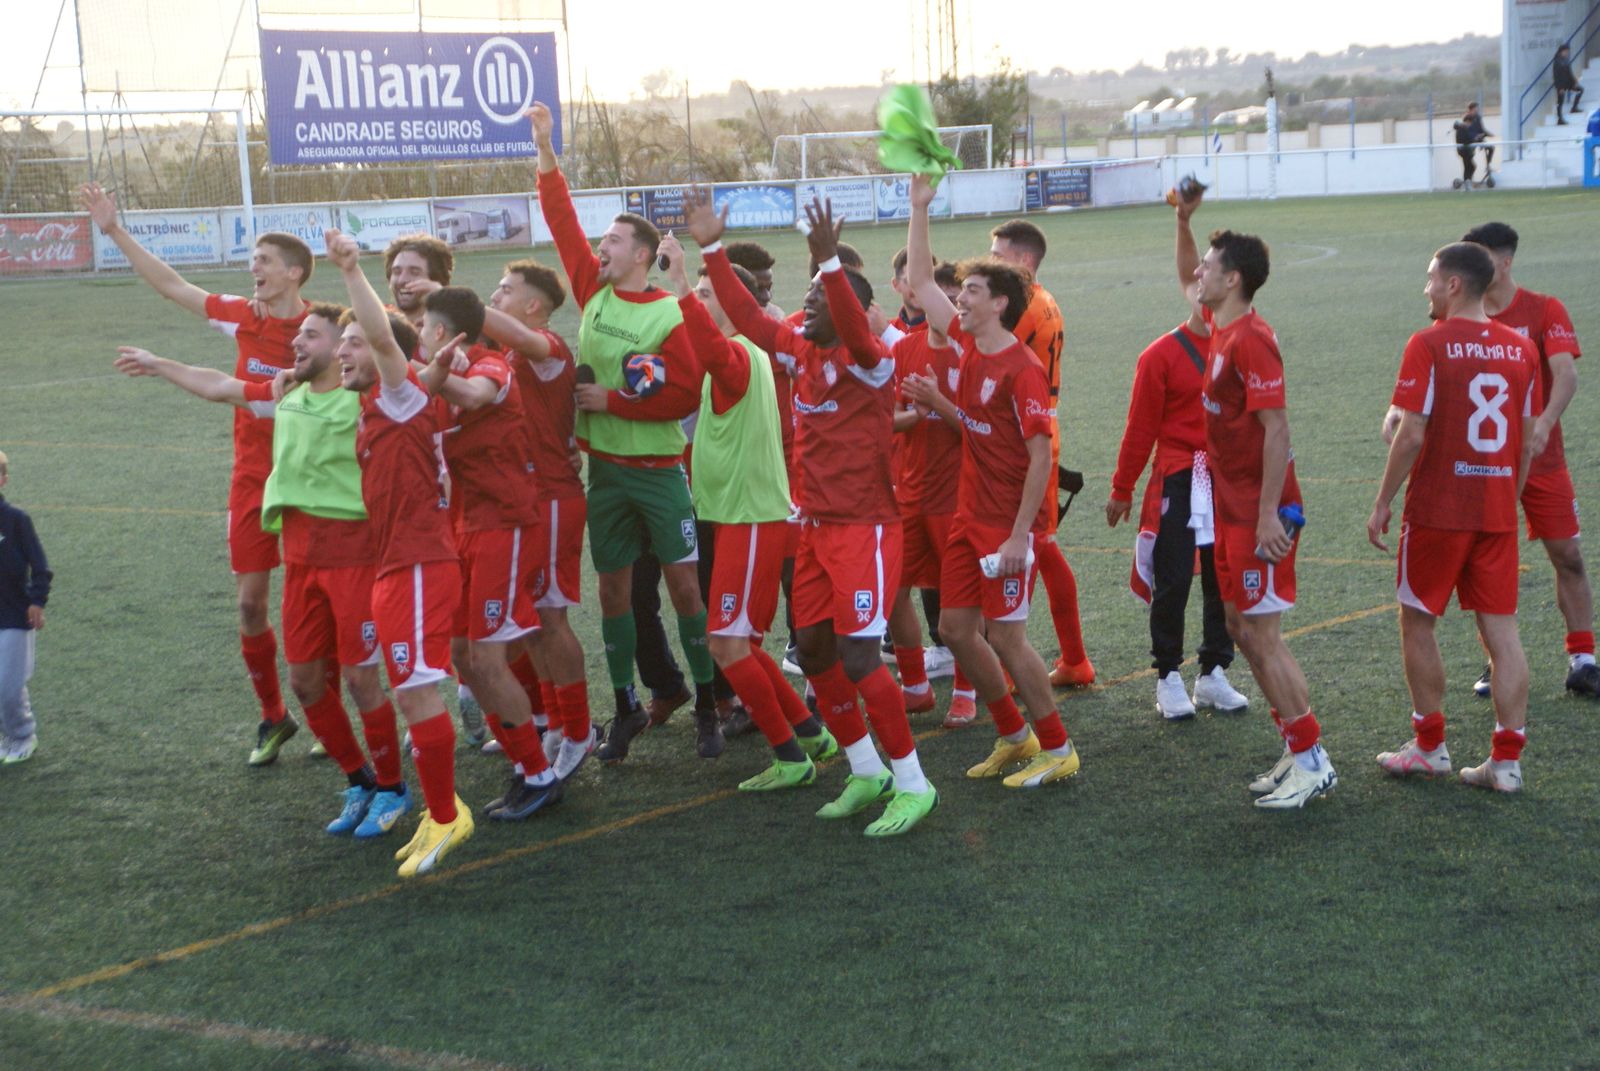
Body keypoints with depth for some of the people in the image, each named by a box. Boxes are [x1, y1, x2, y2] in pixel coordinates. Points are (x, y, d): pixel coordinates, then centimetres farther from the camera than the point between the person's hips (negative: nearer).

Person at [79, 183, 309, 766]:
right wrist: (115, 230, 7)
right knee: (251, 603, 4)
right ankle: (272, 718, 21)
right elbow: (171, 285, 7)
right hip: (253, 482, 4)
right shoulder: (242, 317, 0)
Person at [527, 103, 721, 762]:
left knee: (684, 583, 0)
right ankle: (626, 709, 19)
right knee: (613, 588, 9)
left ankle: (706, 706, 11)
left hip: (660, 468, -5)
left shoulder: (669, 316, -11)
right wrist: (545, 149, 1)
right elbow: (563, 220, 6)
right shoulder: (595, 293, 4)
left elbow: (685, 393, -18)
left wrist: (612, 399, -16)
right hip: (604, 467, 5)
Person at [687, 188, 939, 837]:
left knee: (858, 657, -11)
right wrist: (712, 249, 10)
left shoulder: (869, 361, -13)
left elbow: (853, 327, -35)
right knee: (814, 651, 11)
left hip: (865, 528, -8)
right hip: (817, 526, 8)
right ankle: (866, 773, 26)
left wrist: (829, 261, -46)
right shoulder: (803, 352, 7)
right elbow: (747, 317, 14)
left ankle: (913, 785, 3)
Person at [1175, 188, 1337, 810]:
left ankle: (1312, 764, 3)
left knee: (1262, 635, -6)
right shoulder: (1220, 327, 9)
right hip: (1230, 508, 10)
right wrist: (1183, 221, 18)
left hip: (1259, 513, -10)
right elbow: (1187, 280, 31)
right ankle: (1297, 751, 21)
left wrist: (1268, 515, -24)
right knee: (1241, 629, 13)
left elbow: (1277, 431, -22)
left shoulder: (1250, 340, -19)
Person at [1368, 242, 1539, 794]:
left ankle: (1429, 747, 18)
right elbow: (1527, 444, 9)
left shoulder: (1429, 345, -11)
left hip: (1437, 510, -5)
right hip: (1498, 514, 5)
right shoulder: (1521, 349, 5)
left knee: (1417, 623, 11)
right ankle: (1507, 759, 6)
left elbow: (1411, 436, -14)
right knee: (1501, 630, 6)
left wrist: (1382, 503, -5)